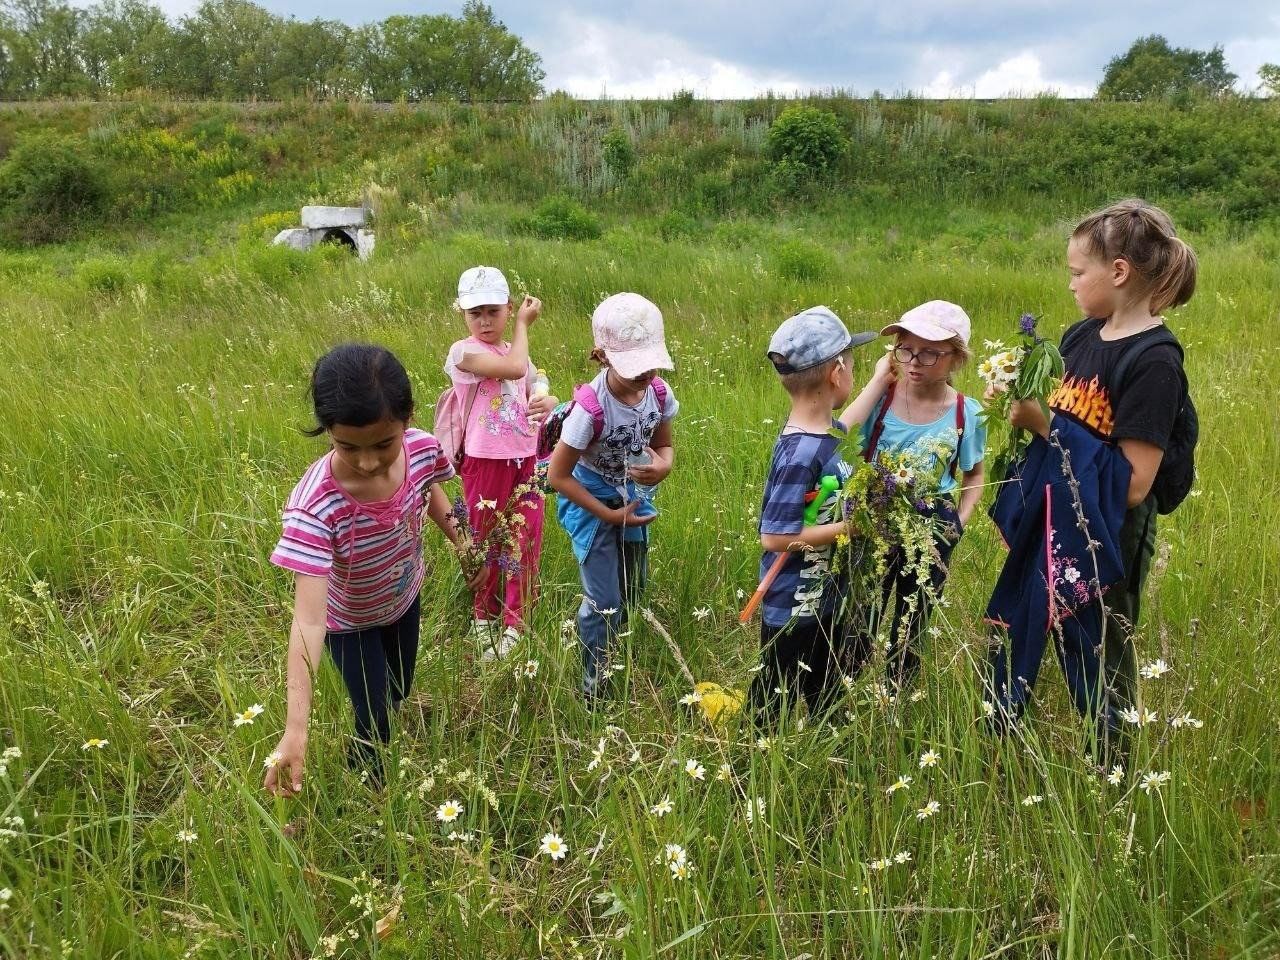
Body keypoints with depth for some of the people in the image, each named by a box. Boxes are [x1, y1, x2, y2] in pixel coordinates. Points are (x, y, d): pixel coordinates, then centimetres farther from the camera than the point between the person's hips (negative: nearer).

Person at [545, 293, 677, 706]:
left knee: (633, 590, 21)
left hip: (634, 497, 6)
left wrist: (663, 465, -22)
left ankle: (608, 653, 49)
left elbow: (664, 445, 3)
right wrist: (609, 516, -19)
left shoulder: (659, 393, -16)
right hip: (591, 501, -6)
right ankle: (594, 688, 21)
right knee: (605, 602, -2)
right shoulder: (591, 409, -32)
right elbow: (557, 475, -22)